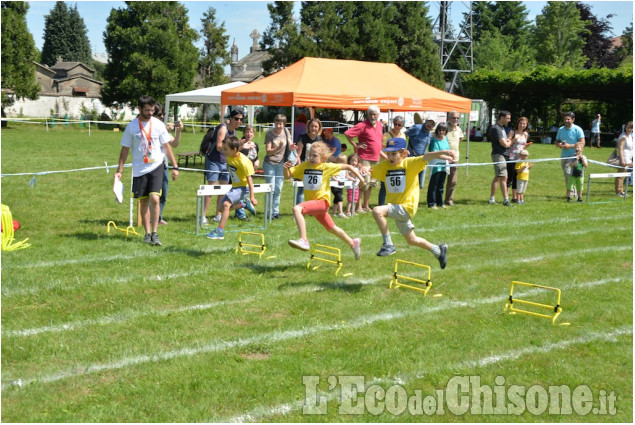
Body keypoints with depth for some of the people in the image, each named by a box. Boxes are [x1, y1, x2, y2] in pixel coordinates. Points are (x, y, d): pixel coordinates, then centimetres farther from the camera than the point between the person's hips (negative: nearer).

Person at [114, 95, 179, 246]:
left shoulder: (158, 124, 0)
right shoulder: (131, 127, -1)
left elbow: (166, 146, 7)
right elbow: (125, 149, 5)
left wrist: (175, 167, 5)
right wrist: (119, 170, 0)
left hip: (156, 167, -1)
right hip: (139, 169, 1)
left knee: (154, 199, -14)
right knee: (143, 201, 7)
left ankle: (155, 233, -5)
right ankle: (147, 233, 19)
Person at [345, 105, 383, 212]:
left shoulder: (379, 124, 10)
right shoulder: (363, 125, -14)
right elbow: (347, 133, -18)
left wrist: (380, 152, 21)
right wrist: (355, 145, -15)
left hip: (375, 159, 8)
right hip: (364, 158, -8)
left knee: (371, 183, 13)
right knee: (364, 182, -10)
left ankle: (366, 206, 23)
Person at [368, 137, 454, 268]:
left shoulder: (409, 163, -11)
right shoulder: (385, 166, 4)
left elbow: (426, 157, -25)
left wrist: (443, 153, -40)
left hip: (407, 207, -7)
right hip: (395, 207, 7)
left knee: (377, 211, -28)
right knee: (412, 240, 19)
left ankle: (388, 245, -16)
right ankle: (438, 250, 41)